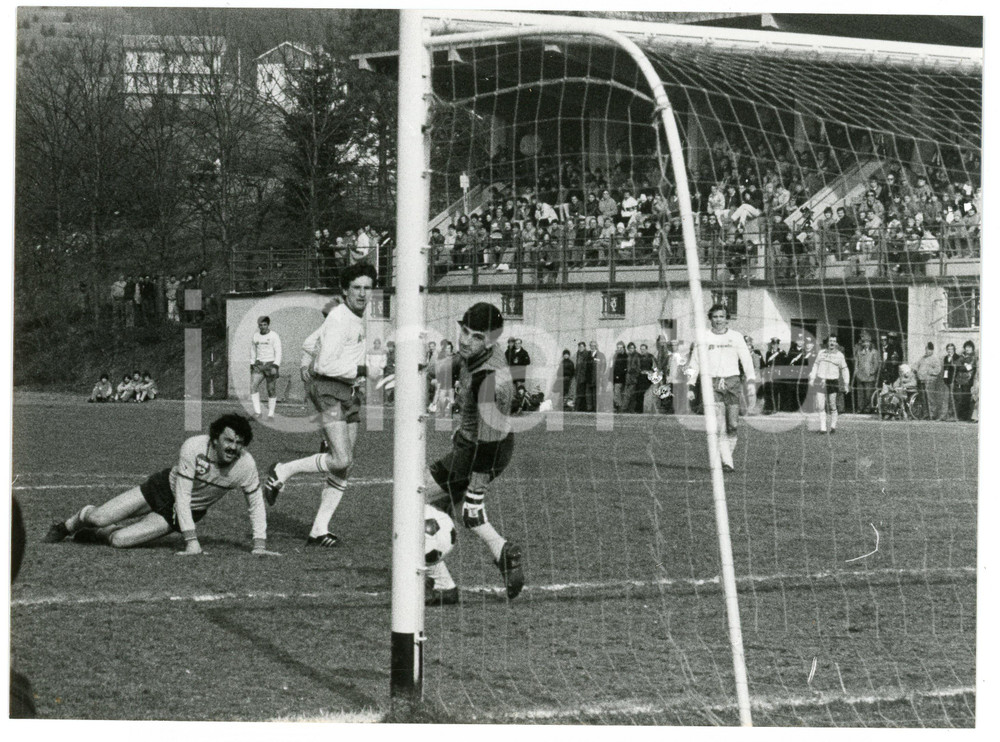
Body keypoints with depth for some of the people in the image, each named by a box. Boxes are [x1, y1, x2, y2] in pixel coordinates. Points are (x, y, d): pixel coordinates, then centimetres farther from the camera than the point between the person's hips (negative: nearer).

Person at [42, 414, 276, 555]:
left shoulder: (245, 465, -24)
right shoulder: (193, 447, -32)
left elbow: (255, 504, -8)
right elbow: (182, 497, -30)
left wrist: (259, 545, -17)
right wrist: (191, 541, -34)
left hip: (191, 511, 1)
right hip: (165, 488, -1)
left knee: (119, 540, -16)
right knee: (99, 519, -9)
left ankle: (95, 535, 21)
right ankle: (67, 526, 28)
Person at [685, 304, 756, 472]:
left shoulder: (736, 337, 8)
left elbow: (746, 360, 6)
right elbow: (694, 363, 10)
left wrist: (751, 382, -4)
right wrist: (691, 386, 4)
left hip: (732, 382, 1)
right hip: (712, 383, -1)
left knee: (733, 425, -2)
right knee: (719, 425, -13)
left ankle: (727, 456, 19)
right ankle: (727, 463, -15)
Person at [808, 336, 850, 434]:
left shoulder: (839, 355, 3)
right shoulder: (821, 353, 10)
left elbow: (844, 370, 7)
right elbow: (816, 366, 19)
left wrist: (846, 384, 4)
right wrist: (812, 378, 11)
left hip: (832, 382, -2)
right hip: (821, 381, 2)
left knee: (832, 406, -2)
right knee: (820, 406, -4)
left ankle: (833, 427, 12)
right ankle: (823, 428, 0)